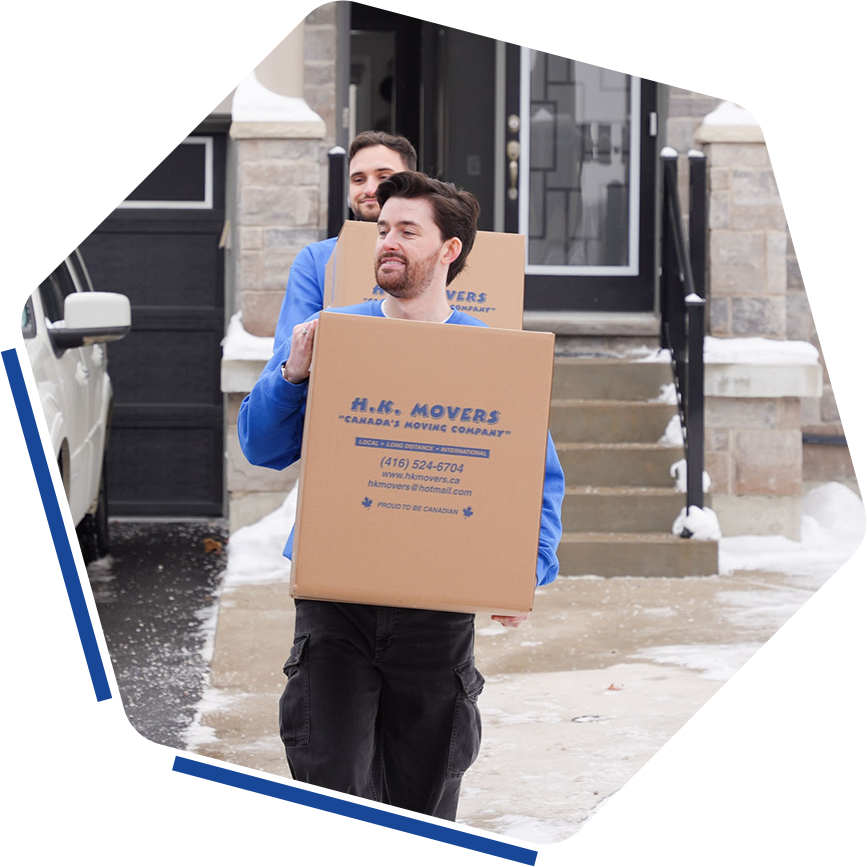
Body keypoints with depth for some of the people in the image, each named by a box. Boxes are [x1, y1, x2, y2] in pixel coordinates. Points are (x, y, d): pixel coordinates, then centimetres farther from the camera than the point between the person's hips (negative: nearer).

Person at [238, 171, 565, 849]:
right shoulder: (330, 335, 5)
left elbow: (540, 480, 6)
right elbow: (263, 448, 5)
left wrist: (528, 569, -9)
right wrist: (292, 375, -12)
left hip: (438, 605, 1)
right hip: (334, 599, 0)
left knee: (421, 804, 9)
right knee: (334, 793, -10)